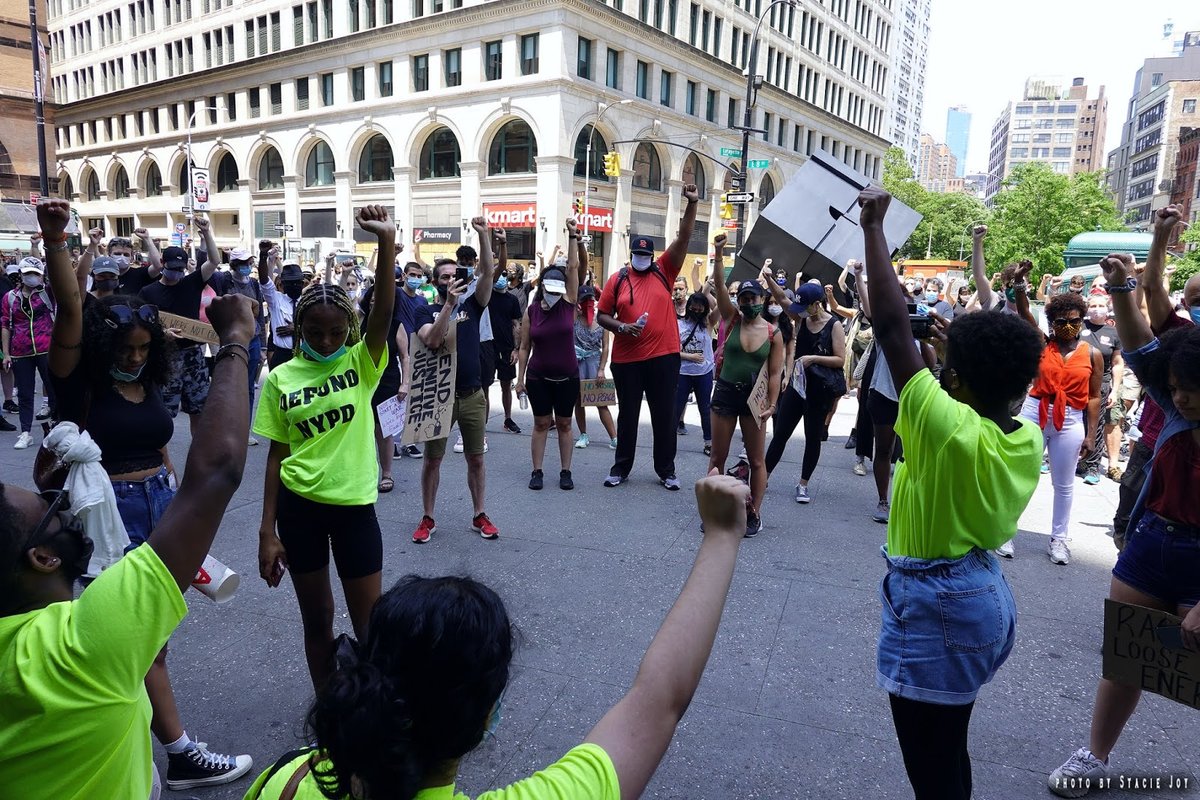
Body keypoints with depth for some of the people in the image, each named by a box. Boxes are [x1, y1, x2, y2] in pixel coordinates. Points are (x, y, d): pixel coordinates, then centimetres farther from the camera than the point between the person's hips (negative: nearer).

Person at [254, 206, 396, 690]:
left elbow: (384, 312, -22)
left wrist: (387, 242, -35)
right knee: (316, 619, 16)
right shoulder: (281, 378, 0)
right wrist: (268, 531, 1)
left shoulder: (361, 363, -4)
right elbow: (278, 455, 2)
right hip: (298, 505, 1)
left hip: (354, 504, -1)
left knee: (370, 623, 8)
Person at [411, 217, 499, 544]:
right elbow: (432, 340, -19)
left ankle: (480, 516, 23)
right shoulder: (426, 311, 0)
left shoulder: (472, 304, 5)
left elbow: (488, 273, -8)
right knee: (432, 459, 8)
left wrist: (483, 235, -17)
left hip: (472, 395, 2)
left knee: (476, 458, 10)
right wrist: (449, 304, -24)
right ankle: (428, 519, 22)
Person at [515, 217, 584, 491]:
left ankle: (565, 471, 18)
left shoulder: (568, 304, -4)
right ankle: (536, 471, 16)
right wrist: (520, 378, 0)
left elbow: (573, 268, -10)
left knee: (564, 424, 9)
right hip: (538, 377, 0)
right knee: (541, 423, 7)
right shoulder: (531, 311, -4)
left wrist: (572, 235, -13)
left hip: (567, 376, 0)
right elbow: (525, 348, 1)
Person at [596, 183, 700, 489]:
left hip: (664, 357, 0)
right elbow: (602, 315, 6)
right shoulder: (617, 279, 4)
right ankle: (621, 468, 24)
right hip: (627, 359, 0)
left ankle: (666, 470, 20)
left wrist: (692, 204, -12)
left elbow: (684, 237, -4)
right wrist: (622, 327, -13)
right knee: (627, 415, 11)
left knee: (664, 416, 8)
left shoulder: (664, 271, 4)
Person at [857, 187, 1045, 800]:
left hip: (933, 607, -8)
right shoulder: (1028, 441, -4)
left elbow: (891, 326, -24)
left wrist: (873, 228, -16)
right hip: (984, 595, 8)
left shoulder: (948, 427, -25)